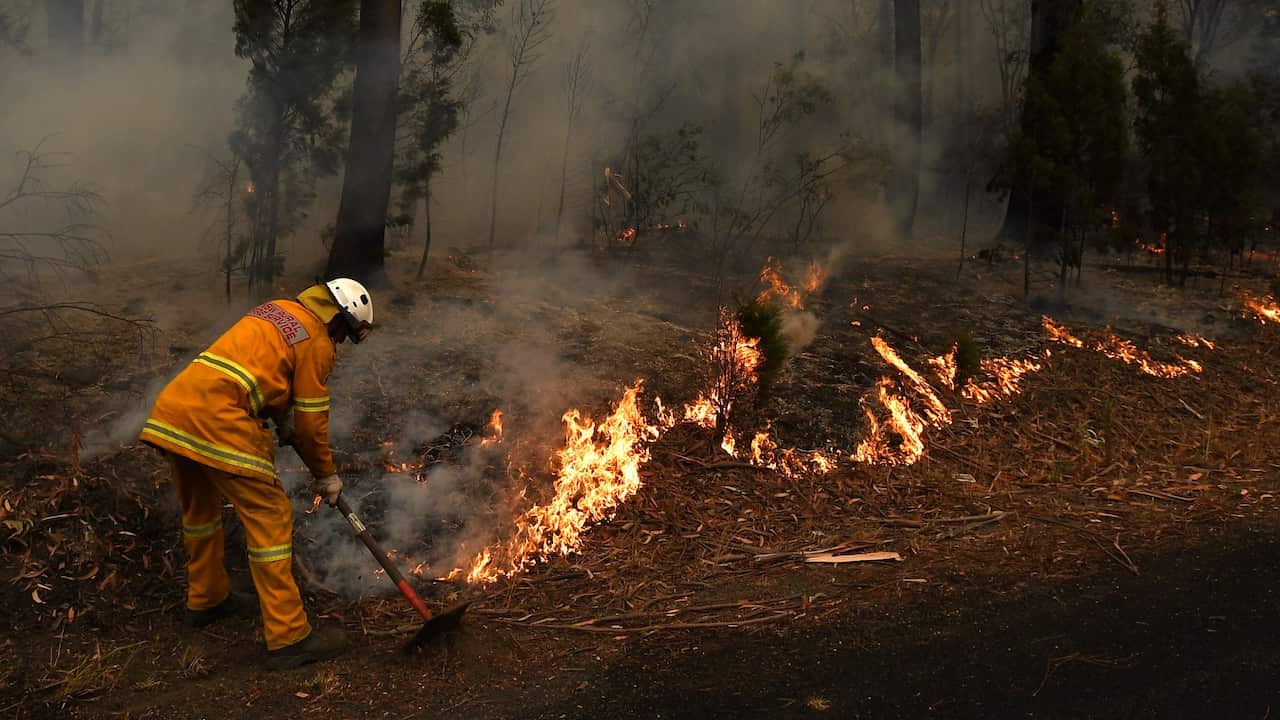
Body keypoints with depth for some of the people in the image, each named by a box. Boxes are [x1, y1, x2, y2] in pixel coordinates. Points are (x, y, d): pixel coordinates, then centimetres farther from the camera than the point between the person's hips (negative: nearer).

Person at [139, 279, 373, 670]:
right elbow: (312, 420, 1)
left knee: (198, 509, 26)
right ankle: (288, 637, 0)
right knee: (270, 517, -2)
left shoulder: (278, 310, 23)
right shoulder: (317, 341, -1)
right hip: (218, 421, -9)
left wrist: (286, 428, 31)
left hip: (171, 408, 9)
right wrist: (326, 475, 14)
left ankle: (205, 599, 45)